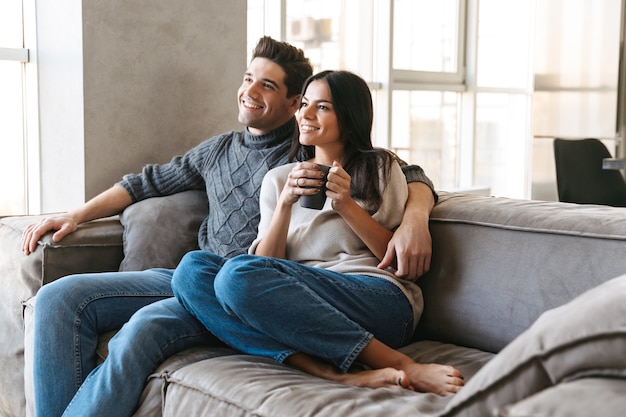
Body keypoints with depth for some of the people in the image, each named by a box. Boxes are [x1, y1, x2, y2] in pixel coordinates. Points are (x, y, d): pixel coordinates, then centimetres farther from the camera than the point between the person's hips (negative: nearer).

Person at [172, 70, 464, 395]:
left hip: (377, 298, -4)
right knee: (192, 268, -21)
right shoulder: (277, 179, 22)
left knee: (238, 273, -29)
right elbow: (265, 263, 10)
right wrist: (286, 203, -5)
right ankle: (332, 372, -33)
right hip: (300, 308, 4)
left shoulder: (380, 168, 14)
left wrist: (346, 204, -3)